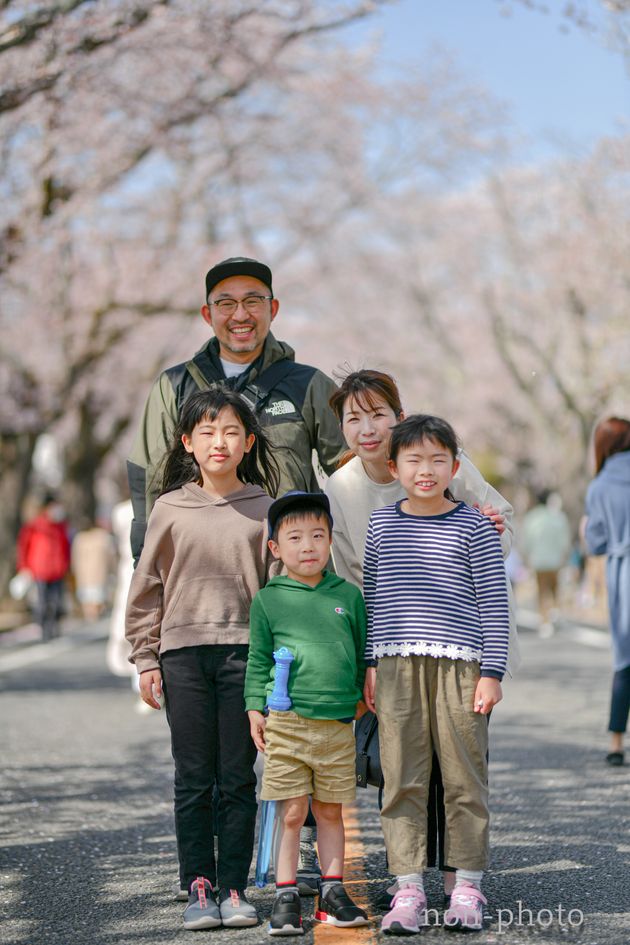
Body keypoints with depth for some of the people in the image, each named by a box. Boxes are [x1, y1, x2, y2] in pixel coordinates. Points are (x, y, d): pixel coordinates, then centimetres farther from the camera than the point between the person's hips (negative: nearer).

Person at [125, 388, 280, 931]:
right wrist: (146, 659, 4)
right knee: (194, 779, 4)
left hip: (245, 651, 0)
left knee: (238, 779, 3)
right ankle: (199, 886, 10)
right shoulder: (171, 509, 5)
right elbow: (148, 588, 9)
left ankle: (234, 887, 11)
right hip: (183, 651, 1)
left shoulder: (264, 510, 4)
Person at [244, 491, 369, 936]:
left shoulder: (348, 594, 8)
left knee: (330, 811, 10)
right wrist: (255, 707, 1)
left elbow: (363, 654, 16)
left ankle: (333, 891, 20)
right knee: (292, 812, 0)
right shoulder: (268, 599, 3)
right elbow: (258, 660, 6)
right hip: (287, 720, -2)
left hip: (338, 723, 2)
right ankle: (286, 898, 7)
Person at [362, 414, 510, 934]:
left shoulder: (474, 527, 2)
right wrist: (370, 665, 10)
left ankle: (467, 888, 12)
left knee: (464, 777, 2)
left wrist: (492, 672, -4)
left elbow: (495, 604, 1)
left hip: (459, 665, -2)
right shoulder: (381, 523, 10)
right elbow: (372, 596, 15)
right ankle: (409, 889, 9)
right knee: (402, 779, 3)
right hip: (397, 665, 2)